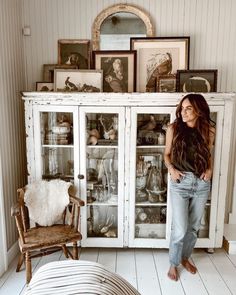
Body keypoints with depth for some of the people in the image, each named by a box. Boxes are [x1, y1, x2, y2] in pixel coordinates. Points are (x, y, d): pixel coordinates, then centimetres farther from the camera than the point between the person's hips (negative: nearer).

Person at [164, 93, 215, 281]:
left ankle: (185, 258, 40)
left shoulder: (208, 130, 0)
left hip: (202, 183, 3)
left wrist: (210, 169, -4)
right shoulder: (174, 128, -5)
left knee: (194, 226, 15)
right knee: (180, 229, -1)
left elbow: (208, 155, 14)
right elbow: (167, 154, 5)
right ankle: (173, 264, 24)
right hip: (180, 183, -3)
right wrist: (171, 169, -12)